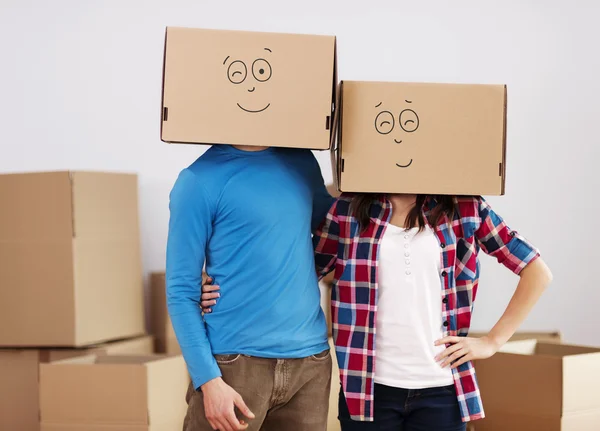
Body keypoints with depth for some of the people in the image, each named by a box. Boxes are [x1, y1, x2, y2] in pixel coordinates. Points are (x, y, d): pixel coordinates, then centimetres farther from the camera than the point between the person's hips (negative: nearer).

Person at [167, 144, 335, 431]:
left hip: (309, 360, 5)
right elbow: (181, 291, -7)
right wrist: (208, 379, -15)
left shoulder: (302, 162, 9)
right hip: (235, 362, -4)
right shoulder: (200, 181, -6)